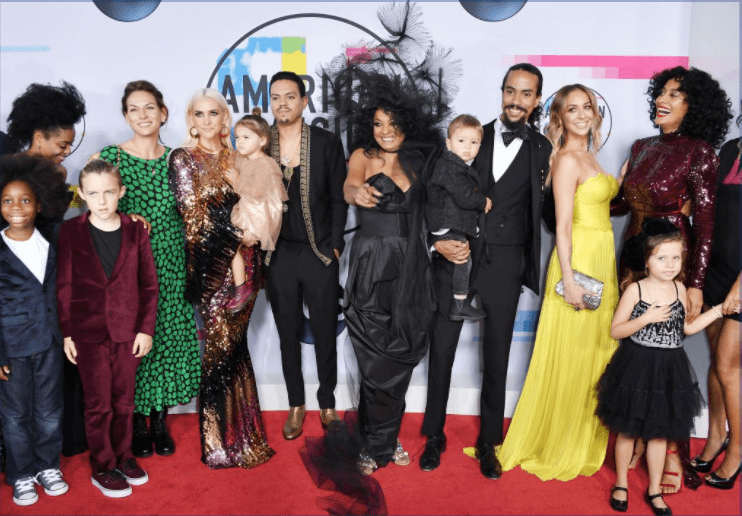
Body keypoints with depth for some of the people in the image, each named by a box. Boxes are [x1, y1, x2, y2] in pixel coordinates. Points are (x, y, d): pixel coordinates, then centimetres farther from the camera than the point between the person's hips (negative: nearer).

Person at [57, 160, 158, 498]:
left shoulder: (135, 231, -2)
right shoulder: (70, 232, -4)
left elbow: (149, 284, 1)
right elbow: (64, 286, -1)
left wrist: (146, 328, -2)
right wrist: (66, 333, -3)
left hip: (128, 331, 1)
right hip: (88, 332, -1)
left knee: (124, 400, 13)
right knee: (98, 403, 7)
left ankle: (123, 455, 32)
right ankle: (102, 467, 24)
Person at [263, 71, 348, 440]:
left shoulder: (327, 143, -1)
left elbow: (339, 199, 1)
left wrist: (335, 246, -5)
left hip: (320, 254, -1)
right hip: (278, 254, 1)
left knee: (325, 333, 8)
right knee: (288, 334, 11)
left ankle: (327, 404, 27)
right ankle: (296, 406, 27)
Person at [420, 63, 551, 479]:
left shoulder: (541, 148, 4)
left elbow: (540, 208, 3)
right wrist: (438, 239, -9)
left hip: (504, 263, 0)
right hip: (456, 257, 1)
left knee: (497, 356, 11)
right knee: (441, 350, 9)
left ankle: (489, 444, 30)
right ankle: (434, 436, 28)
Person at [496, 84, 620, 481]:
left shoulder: (589, 157, 15)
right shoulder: (566, 160, -12)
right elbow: (563, 226, -18)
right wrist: (568, 279, -21)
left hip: (601, 262, 9)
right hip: (578, 262, -9)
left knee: (595, 355, 15)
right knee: (570, 359, 1)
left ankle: (584, 440, 31)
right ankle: (556, 446, 18)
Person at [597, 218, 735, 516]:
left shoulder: (679, 289, 0)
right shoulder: (635, 290, -13)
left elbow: (686, 328, 12)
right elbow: (615, 331, -12)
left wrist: (717, 311, 6)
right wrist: (646, 318, -23)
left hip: (668, 369, 4)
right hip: (636, 367, -3)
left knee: (659, 432, 14)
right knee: (627, 430, 10)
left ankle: (654, 491, 30)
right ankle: (621, 484, 29)